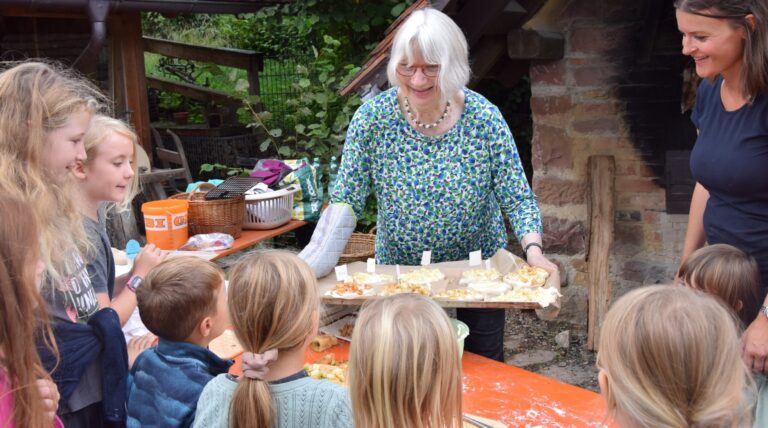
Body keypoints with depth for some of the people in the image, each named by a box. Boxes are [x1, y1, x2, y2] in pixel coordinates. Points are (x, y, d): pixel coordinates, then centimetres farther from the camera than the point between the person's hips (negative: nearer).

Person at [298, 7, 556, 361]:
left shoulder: (483, 117, -16)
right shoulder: (373, 118, -15)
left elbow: (517, 199, -12)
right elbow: (346, 202, -13)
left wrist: (533, 249, -29)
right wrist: (310, 267, -25)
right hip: (399, 270, 1)